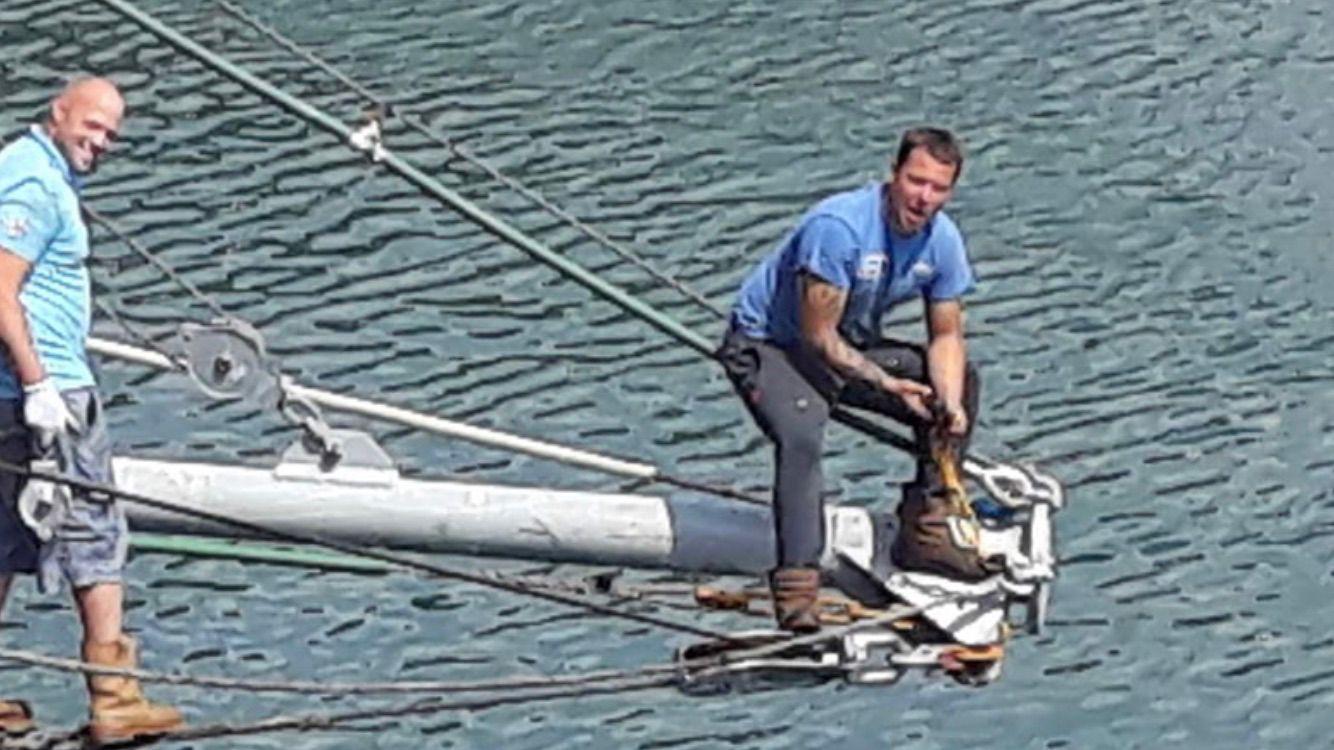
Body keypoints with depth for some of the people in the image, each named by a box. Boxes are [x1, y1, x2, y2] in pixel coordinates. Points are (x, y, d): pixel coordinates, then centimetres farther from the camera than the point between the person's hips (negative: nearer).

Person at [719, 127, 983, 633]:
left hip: (853, 347, 8)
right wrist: (886, 384, -32)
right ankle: (796, 582, -40)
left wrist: (949, 404, -19)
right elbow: (819, 335, -28)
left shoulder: (943, 241, -8)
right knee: (801, 433, -36)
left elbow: (946, 336, -1)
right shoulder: (839, 226, -31)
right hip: (767, 345, -8)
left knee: (960, 382, 5)